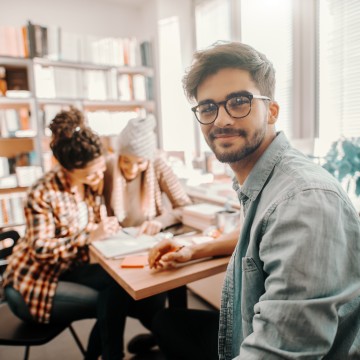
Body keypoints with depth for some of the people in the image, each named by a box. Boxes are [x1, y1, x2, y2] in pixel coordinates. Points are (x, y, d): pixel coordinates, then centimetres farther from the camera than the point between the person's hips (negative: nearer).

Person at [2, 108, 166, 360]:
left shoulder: (94, 182, -5)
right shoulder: (43, 194, -23)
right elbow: (41, 251, -24)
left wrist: (106, 225, -16)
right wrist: (89, 236, -31)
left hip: (72, 269, 6)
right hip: (33, 284, -5)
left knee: (122, 287, -19)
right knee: (112, 300, -20)